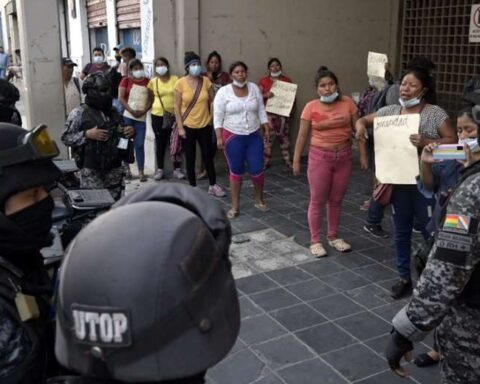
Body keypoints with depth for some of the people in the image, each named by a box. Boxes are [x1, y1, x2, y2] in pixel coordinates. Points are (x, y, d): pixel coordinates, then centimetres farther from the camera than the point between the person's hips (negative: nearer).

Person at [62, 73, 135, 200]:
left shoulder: (113, 111, 14)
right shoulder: (79, 113, -5)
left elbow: (121, 132, 25)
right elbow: (66, 138, -7)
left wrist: (130, 131, 2)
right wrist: (87, 134, -20)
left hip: (114, 168, 6)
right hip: (91, 170, -5)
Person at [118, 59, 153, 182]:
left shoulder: (147, 81, 11)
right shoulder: (126, 80, 4)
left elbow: (151, 99, 9)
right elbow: (120, 98, -5)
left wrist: (143, 110, -7)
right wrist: (132, 111, -14)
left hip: (141, 118, 2)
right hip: (127, 116, -2)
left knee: (140, 144, 0)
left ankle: (141, 172, 3)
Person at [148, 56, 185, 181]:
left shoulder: (175, 79, 0)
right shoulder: (153, 82, 1)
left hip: (174, 115, 0)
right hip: (158, 115, 0)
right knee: (160, 142, 7)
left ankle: (177, 169, 12)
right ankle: (160, 169, 16)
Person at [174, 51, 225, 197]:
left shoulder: (206, 81, -2)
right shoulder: (181, 83, -9)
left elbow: (212, 101, 6)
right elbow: (176, 106, -7)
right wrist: (180, 127, -11)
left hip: (205, 125, 2)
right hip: (188, 126, -2)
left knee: (208, 156, 6)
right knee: (190, 158, 7)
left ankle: (213, 186, 21)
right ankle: (193, 187, 19)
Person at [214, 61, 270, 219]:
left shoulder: (254, 88, 4)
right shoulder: (223, 92, -7)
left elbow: (261, 111, 9)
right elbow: (218, 116, -7)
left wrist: (267, 129, 3)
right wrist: (219, 137, -13)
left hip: (254, 136, 3)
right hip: (233, 137, -3)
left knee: (257, 169, 2)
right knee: (236, 171, 4)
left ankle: (259, 200, 26)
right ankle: (235, 206, 16)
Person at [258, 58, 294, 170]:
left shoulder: (287, 80, 9)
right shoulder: (264, 81, 3)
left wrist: (292, 109, -3)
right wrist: (266, 95, -19)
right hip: (269, 113, -2)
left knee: (284, 137, 4)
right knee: (268, 137, -4)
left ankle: (287, 161, 10)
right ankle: (266, 161, 3)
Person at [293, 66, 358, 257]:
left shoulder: (348, 103, -2)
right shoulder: (311, 107, -6)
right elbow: (302, 135, -1)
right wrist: (296, 160, -1)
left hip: (344, 157, 2)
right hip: (320, 157, -2)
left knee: (336, 200, 14)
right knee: (317, 201, 4)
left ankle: (333, 237, 31)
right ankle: (315, 241, 17)